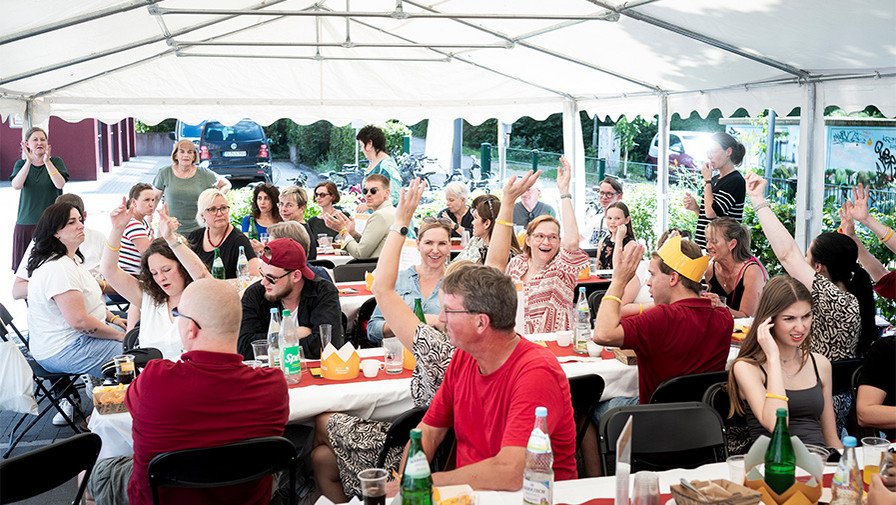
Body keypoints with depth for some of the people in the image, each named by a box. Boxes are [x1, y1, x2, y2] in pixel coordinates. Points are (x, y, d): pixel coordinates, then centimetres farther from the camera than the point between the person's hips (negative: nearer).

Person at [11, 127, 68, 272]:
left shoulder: (56, 161, 5)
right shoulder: (21, 164, 9)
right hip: (26, 223, 1)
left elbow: (60, 184, -12)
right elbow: (16, 186, -10)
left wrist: (47, 161, -21)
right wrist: (29, 161, -18)